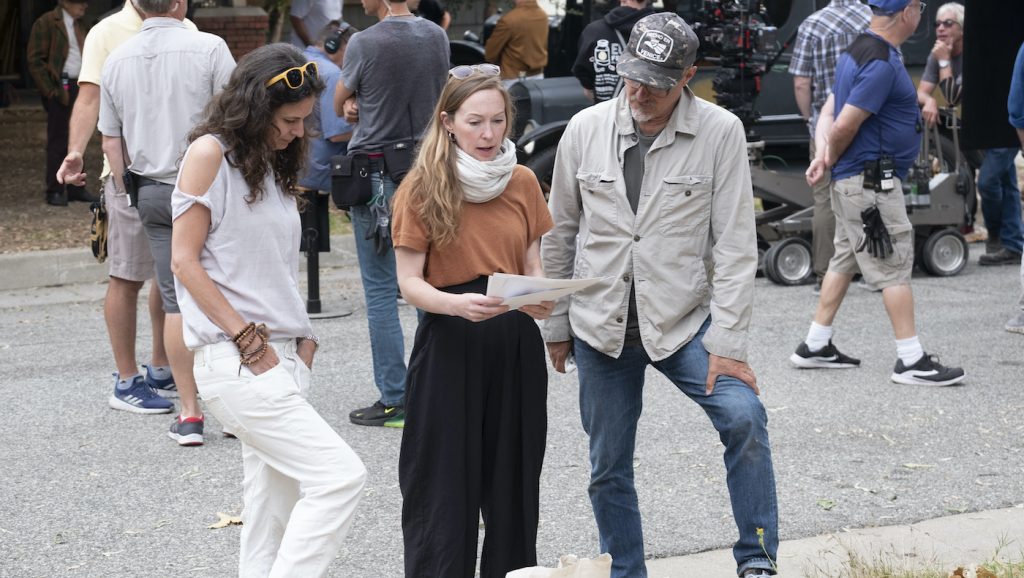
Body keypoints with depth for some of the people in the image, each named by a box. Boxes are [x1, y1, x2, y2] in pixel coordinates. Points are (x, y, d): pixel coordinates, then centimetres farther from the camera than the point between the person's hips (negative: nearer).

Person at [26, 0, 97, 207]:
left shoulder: (79, 24, 17)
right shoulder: (46, 23, -6)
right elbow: (34, 60, -10)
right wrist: (51, 90, -14)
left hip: (79, 87, 7)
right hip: (60, 90, -7)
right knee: (57, 141, -5)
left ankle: (76, 188, 15)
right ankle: (55, 191, 0)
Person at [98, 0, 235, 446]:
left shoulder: (117, 60, 6)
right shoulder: (207, 48, -10)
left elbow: (111, 141, 11)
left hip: (152, 190, 4)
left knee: (176, 301, 6)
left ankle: (189, 413, 5)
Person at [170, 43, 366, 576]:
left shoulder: (271, 164, 19)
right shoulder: (210, 153, -6)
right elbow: (185, 260, -10)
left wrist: (304, 341, 7)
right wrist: (249, 341, -12)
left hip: (281, 358, 9)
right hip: (235, 361, -8)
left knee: (275, 522, 6)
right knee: (340, 474, -18)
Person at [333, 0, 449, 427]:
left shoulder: (365, 44, -13)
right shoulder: (437, 38, 4)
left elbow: (340, 107, 2)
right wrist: (363, 105, 5)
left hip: (376, 173, -5)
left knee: (381, 291, 0)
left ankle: (393, 400, 0)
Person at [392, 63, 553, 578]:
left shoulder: (523, 183, 6)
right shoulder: (422, 188, -5)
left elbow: (534, 266, 12)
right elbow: (409, 282, -7)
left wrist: (540, 298, -11)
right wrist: (457, 304, -27)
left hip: (515, 344, 4)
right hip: (448, 344, -4)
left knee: (513, 483, 8)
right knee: (446, 485, -1)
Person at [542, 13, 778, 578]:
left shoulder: (720, 133, -9)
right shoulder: (586, 129, -1)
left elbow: (734, 246, -9)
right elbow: (560, 234, 9)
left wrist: (727, 343, -14)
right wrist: (556, 325, 10)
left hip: (685, 321, -2)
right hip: (601, 329, 2)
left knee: (743, 416, -22)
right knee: (608, 467, 8)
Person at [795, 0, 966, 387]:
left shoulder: (859, 51, 12)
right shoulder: (881, 64, -22)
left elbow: (829, 111, 10)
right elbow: (844, 126, -23)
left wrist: (824, 155, -7)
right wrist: (831, 159, -4)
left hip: (852, 181, 10)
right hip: (871, 181, -10)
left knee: (845, 260, 17)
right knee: (895, 266, -5)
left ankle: (815, 347, 23)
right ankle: (911, 361, -2)